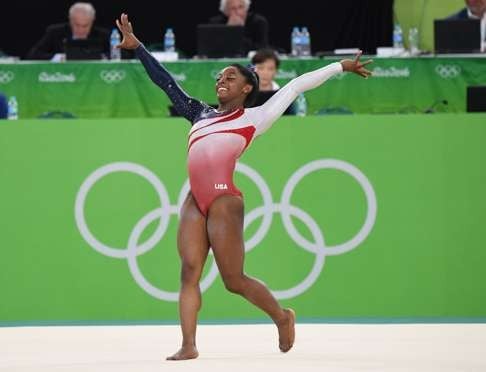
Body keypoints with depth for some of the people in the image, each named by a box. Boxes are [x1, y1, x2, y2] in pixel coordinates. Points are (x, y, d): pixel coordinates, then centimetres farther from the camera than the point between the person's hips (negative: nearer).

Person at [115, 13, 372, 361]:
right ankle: (188, 345, -6)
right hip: (194, 202, 5)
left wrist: (341, 66, 23)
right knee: (190, 272, -5)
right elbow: (167, 83, 26)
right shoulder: (202, 115, 23)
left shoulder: (255, 118, 11)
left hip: (224, 200, -5)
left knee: (234, 280, -1)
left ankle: (282, 317, 22)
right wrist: (138, 47, 26)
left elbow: (296, 86, 17)